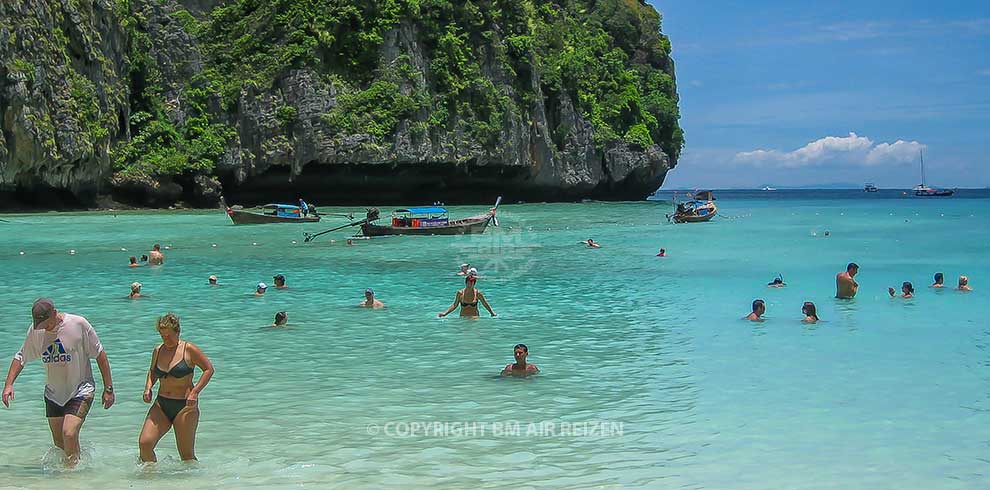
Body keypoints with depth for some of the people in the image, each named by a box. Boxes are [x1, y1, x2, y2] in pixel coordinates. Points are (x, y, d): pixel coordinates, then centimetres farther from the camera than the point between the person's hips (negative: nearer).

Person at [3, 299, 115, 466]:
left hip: (80, 391, -5)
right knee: (59, 443, 9)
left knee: (69, 434, -21)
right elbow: (20, 357, 10)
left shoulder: (78, 324, -16)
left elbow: (100, 354, -9)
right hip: (53, 394, 5)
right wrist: (9, 384, -4)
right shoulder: (35, 330, -4)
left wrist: (108, 388, -8)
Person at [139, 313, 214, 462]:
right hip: (161, 406, 5)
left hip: (185, 406, -5)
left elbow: (209, 369, -4)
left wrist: (195, 392, -13)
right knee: (144, 443, -11)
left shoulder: (189, 349, -6)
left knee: (187, 455, 0)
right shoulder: (158, 351, 8)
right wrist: (148, 387, 6)